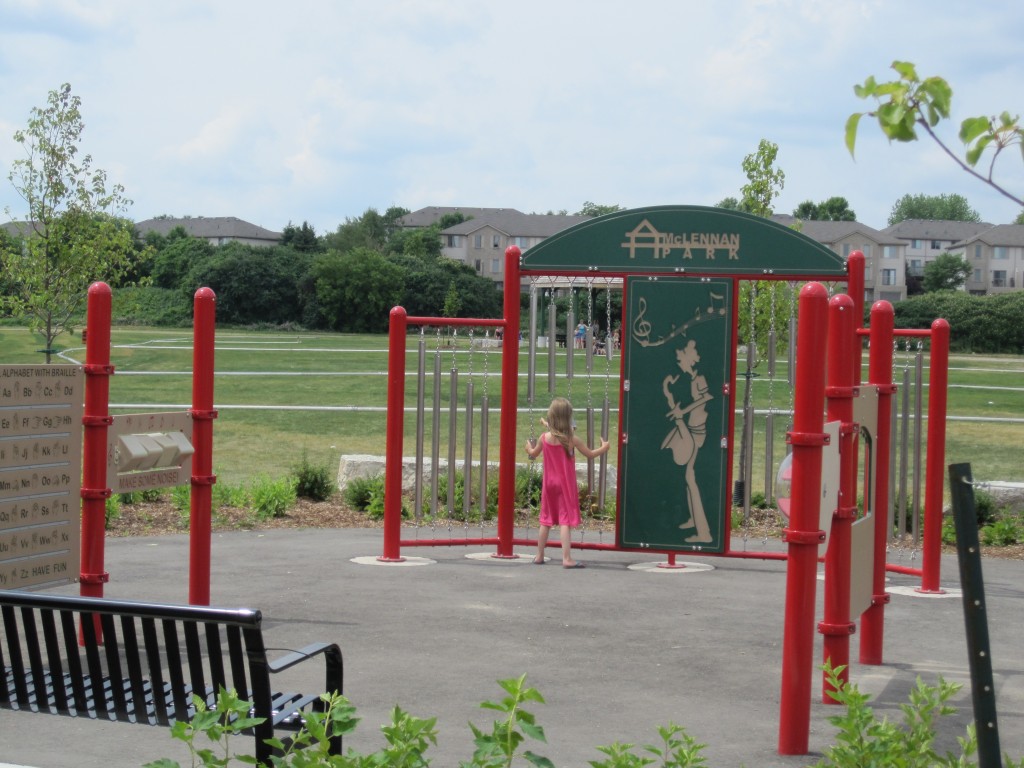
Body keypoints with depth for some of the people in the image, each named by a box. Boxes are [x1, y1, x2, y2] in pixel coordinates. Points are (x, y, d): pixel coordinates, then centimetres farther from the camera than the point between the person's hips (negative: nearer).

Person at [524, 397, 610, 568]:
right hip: (566, 484, -3)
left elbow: (533, 454, 13)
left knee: (546, 521, 14)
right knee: (565, 520, -6)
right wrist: (603, 448, 17)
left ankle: (539, 556, 21)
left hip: (549, 484, 3)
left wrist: (529, 448, 36)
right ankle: (566, 558, -12)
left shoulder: (545, 437, -5)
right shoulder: (572, 439, -13)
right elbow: (590, 454, -2)